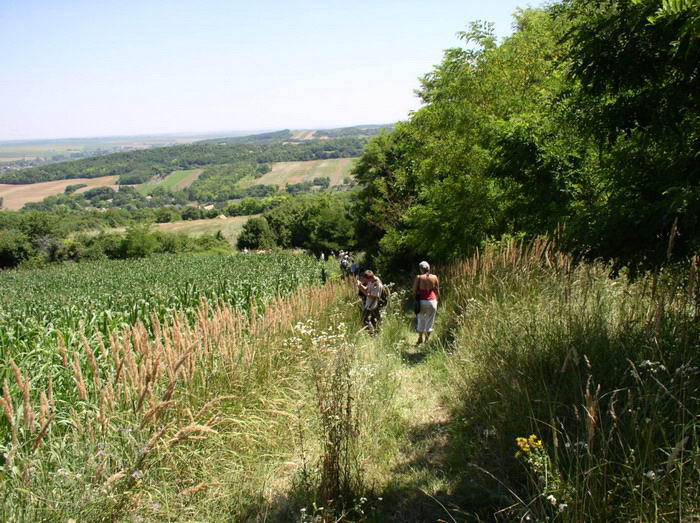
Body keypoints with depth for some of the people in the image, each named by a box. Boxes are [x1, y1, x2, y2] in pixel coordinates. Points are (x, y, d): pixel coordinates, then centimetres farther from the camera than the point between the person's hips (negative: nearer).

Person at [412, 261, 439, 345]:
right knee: (429, 321, 9)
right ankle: (427, 339, 10)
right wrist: (437, 300, 15)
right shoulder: (434, 277, -1)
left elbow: (414, 290, -6)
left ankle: (420, 338, 20)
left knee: (421, 320, 15)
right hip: (432, 301, 1)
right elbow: (437, 291, 4)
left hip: (421, 301, -1)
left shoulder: (419, 277, -7)